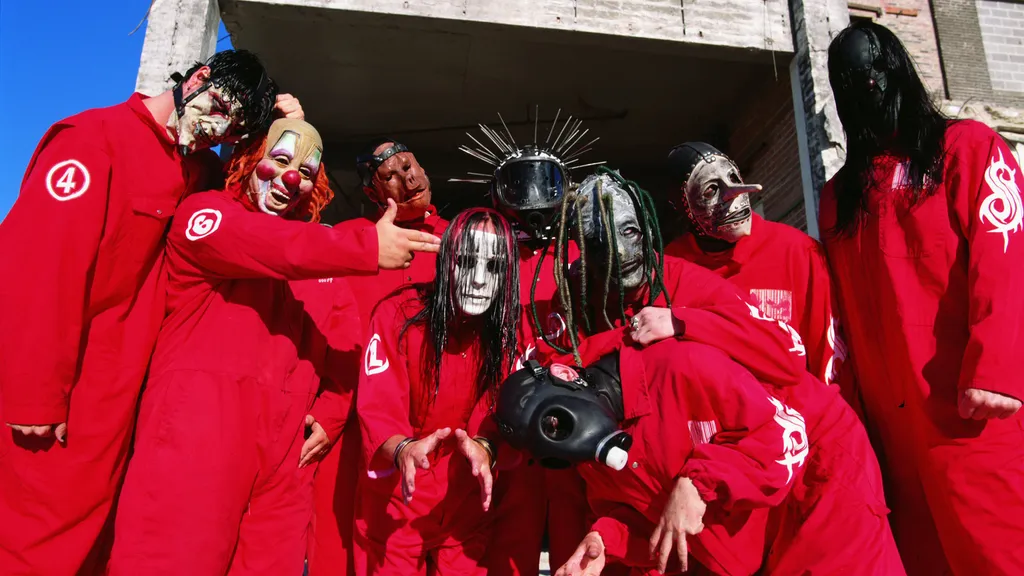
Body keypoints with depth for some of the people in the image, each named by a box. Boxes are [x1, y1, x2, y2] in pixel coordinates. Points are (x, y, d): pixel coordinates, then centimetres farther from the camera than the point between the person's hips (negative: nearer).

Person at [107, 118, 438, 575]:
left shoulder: (316, 257, 21)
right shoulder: (203, 212, 7)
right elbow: (269, 245, -16)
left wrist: (330, 413, 0)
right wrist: (368, 248, -24)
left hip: (285, 442, 5)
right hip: (198, 424, -4)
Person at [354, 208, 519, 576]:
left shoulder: (507, 329, -8)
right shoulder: (397, 315, -17)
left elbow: (499, 408, -12)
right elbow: (377, 409, -20)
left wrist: (484, 447, -33)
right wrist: (402, 449, -41)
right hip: (395, 499, -2)